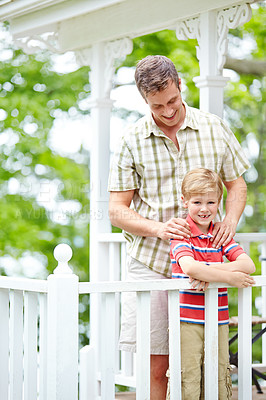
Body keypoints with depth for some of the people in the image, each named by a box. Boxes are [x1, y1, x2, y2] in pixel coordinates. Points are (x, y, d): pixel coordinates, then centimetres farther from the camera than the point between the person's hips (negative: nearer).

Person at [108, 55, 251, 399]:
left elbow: (237, 184, 16)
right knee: (154, 365, -3)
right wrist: (159, 229, -17)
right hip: (149, 263, -1)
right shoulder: (132, 141, 1)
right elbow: (117, 210, 1)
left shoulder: (214, 129, 6)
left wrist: (230, 219, -6)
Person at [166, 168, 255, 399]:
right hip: (186, 321, -4)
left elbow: (248, 265, -2)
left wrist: (209, 269, -15)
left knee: (218, 381, 6)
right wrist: (229, 277, -17)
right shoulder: (182, 233, -4)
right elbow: (189, 267, -22)